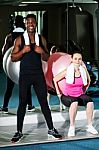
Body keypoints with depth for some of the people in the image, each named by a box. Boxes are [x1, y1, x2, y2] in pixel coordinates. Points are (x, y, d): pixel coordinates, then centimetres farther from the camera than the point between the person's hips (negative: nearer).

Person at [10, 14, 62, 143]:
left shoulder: (41, 39, 7)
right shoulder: (20, 39, 1)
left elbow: (47, 58, 10)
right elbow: (13, 58, -1)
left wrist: (42, 52, -11)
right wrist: (23, 51, -17)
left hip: (38, 74, 2)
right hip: (25, 75, -2)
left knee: (44, 102, 3)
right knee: (22, 103, 2)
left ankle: (51, 129, 12)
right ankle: (19, 132, 10)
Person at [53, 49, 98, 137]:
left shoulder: (83, 70, -3)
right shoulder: (67, 71, -12)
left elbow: (88, 81, 17)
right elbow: (55, 80, 0)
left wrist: (84, 91, 12)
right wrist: (59, 94, -1)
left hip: (80, 96, 3)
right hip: (68, 96, -3)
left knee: (90, 102, -28)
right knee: (74, 102, -38)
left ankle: (90, 126, -14)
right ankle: (72, 127, -26)